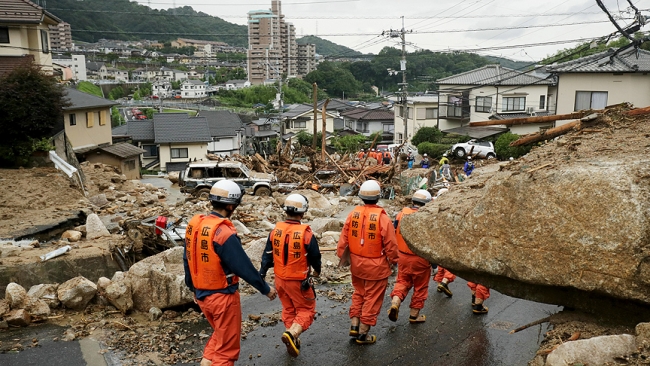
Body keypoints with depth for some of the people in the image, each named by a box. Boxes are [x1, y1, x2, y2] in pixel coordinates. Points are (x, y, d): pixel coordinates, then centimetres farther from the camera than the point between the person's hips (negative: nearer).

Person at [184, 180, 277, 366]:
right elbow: (244, 267, -20)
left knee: (219, 336, 27)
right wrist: (266, 289, -7)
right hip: (222, 296, -7)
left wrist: (193, 287, 23)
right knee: (226, 347, 11)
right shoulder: (224, 232, -25)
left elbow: (187, 259, 9)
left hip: (202, 294, 8)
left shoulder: (194, 224, -2)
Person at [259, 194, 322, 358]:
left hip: (280, 279, 5)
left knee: (288, 309, 22)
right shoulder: (306, 233, -20)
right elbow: (315, 257, -8)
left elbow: (267, 254, 1)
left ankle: (292, 340, 29)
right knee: (306, 310, 11)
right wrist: (317, 271, 12)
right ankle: (291, 334, -10)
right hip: (298, 281, -5)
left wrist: (261, 273, 10)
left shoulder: (275, 230, -7)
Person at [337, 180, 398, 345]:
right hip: (376, 266, -4)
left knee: (359, 293, 24)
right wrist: (392, 261, 4)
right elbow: (391, 244, -13)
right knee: (372, 298, 10)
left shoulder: (353, 214, -6)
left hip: (356, 263, 4)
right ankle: (363, 334, 19)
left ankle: (354, 325, 26)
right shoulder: (382, 218, -19)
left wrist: (342, 256, 15)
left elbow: (343, 239, 0)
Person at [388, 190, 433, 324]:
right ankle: (414, 315, 24)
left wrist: (394, 255, 20)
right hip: (420, 259, -3)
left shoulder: (401, 214, -1)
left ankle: (395, 302, -5)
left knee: (402, 281, 19)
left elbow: (394, 235, 7)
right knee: (420, 287, 13)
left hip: (403, 256, 4)